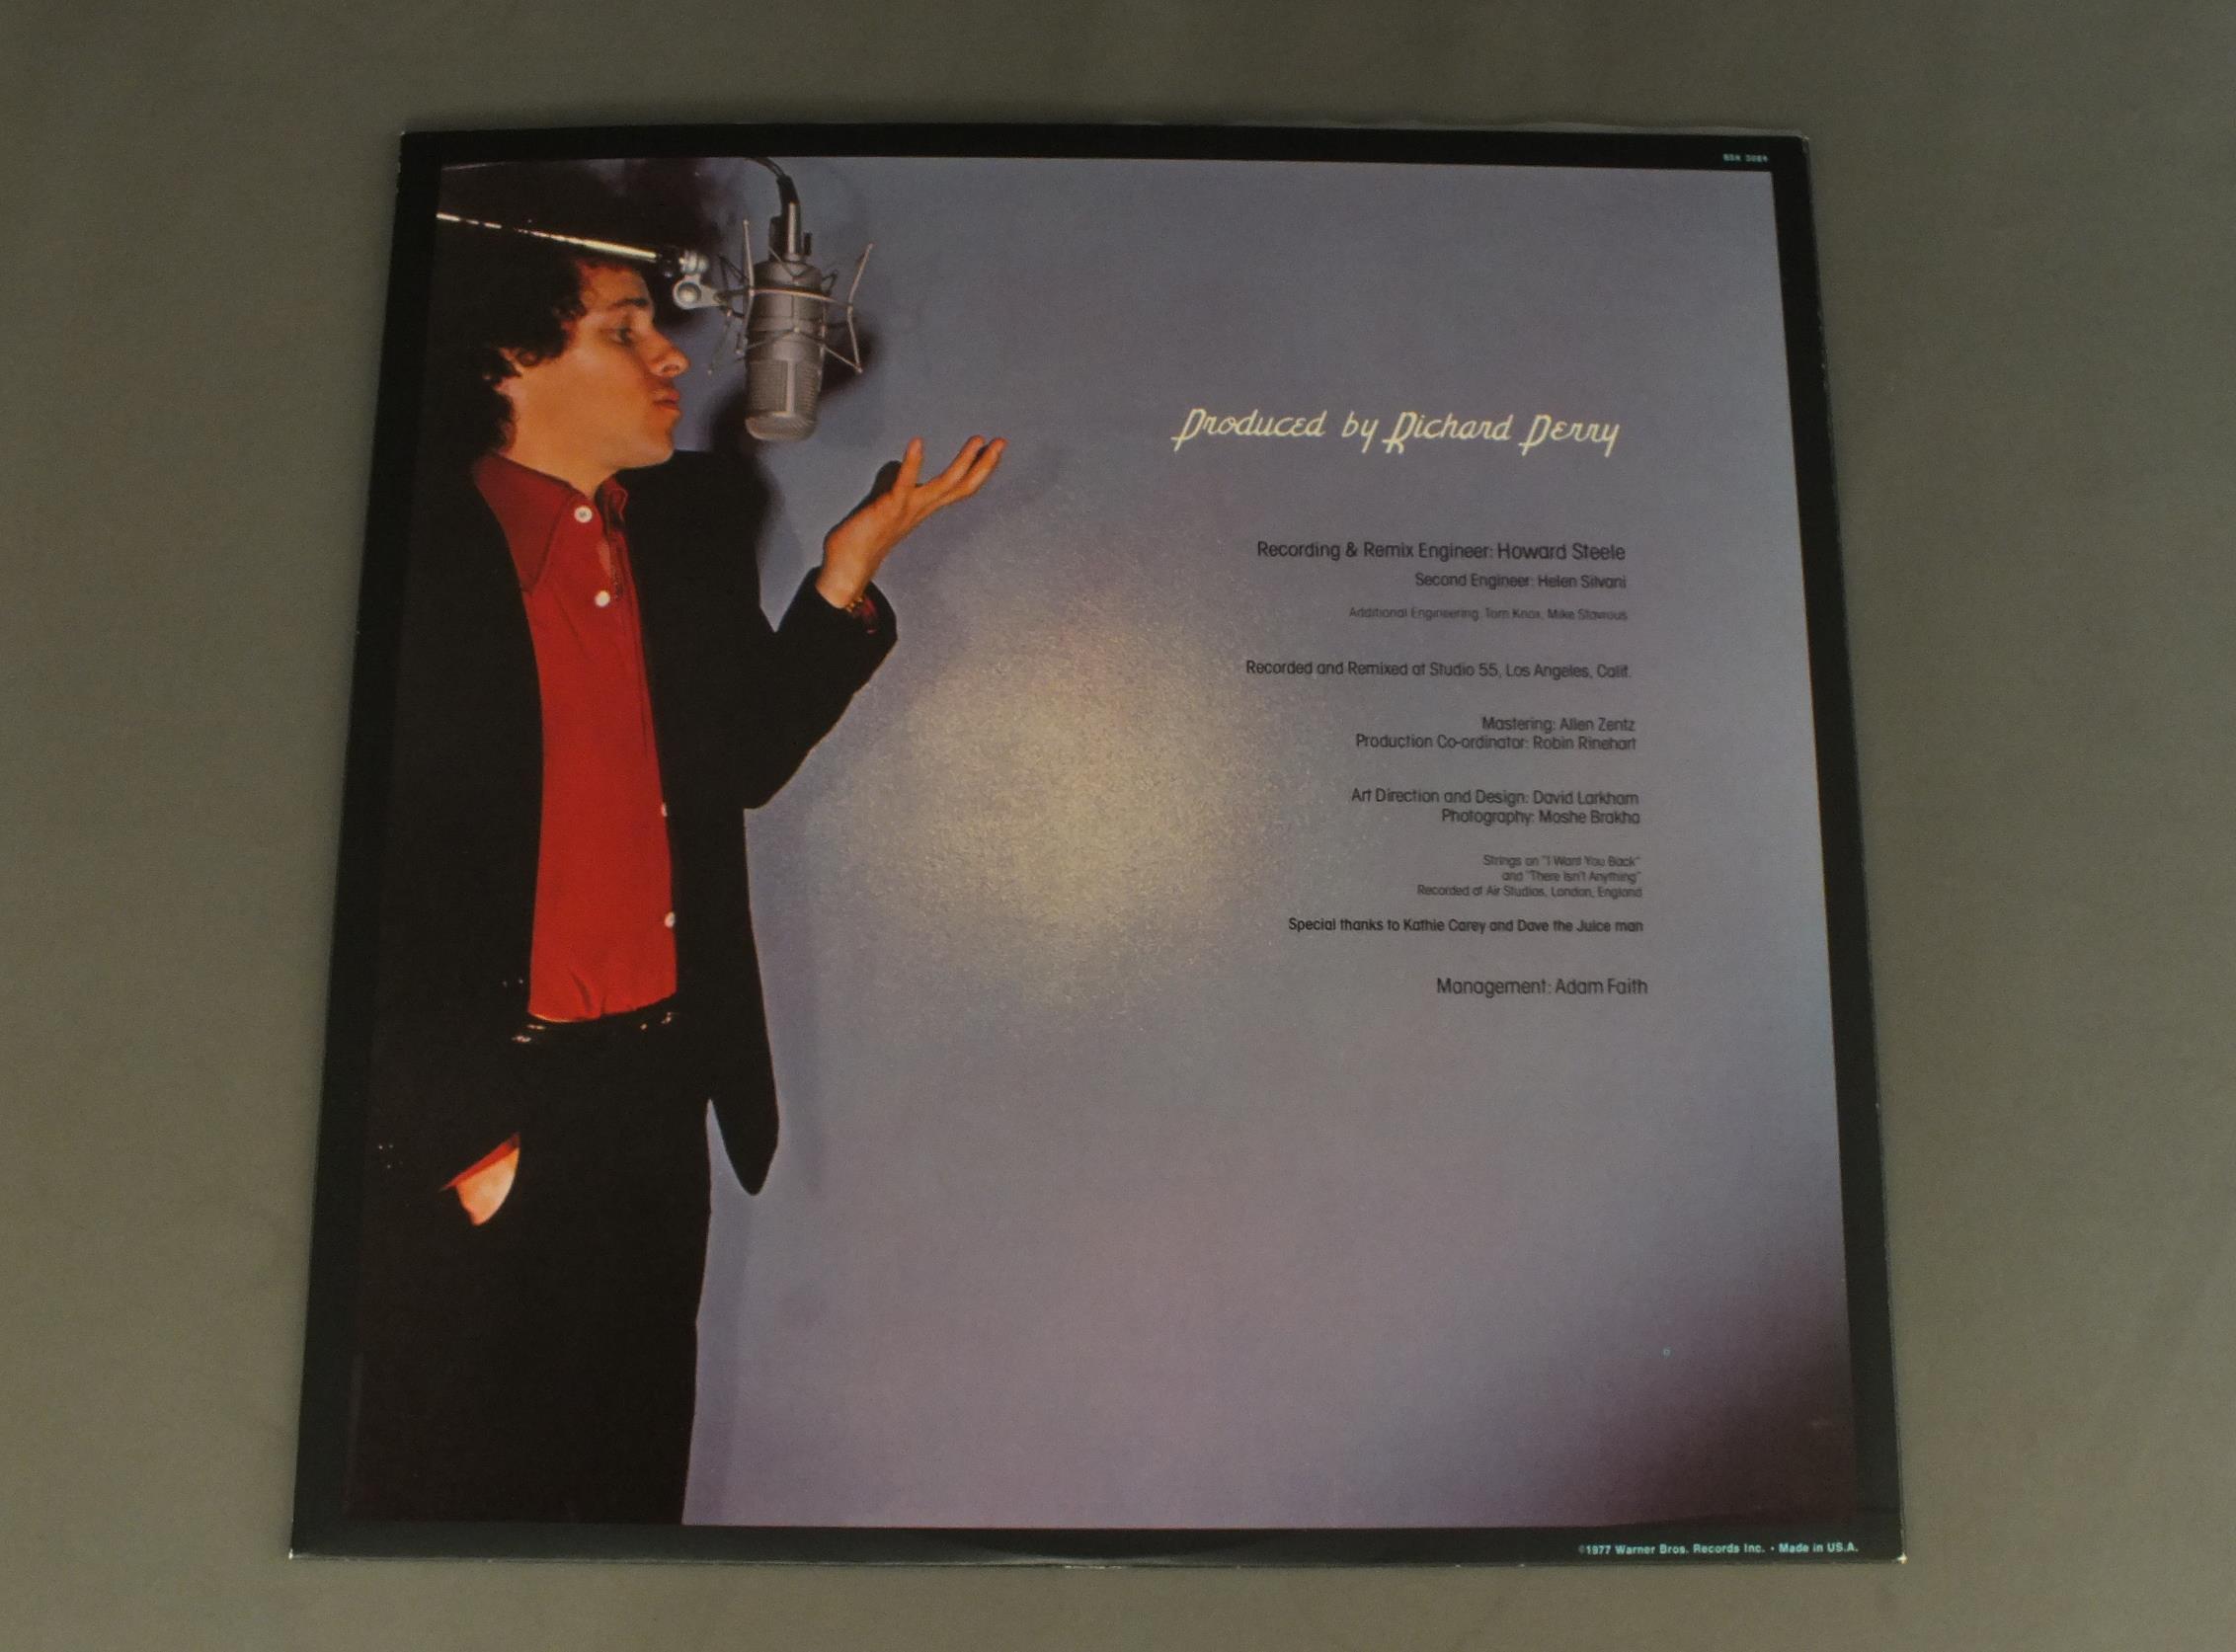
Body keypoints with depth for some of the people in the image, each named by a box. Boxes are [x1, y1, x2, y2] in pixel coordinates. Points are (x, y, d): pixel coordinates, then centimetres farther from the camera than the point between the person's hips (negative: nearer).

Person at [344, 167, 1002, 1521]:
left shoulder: (691, 521, 6)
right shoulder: (418, 551, -13)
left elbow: (745, 761, 7)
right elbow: (380, 887, -13)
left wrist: (851, 569, -3)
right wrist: (457, 1136, -11)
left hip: (654, 1098, 5)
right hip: (475, 1123, -5)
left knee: (629, 1473, 20)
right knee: (450, 1486, 14)